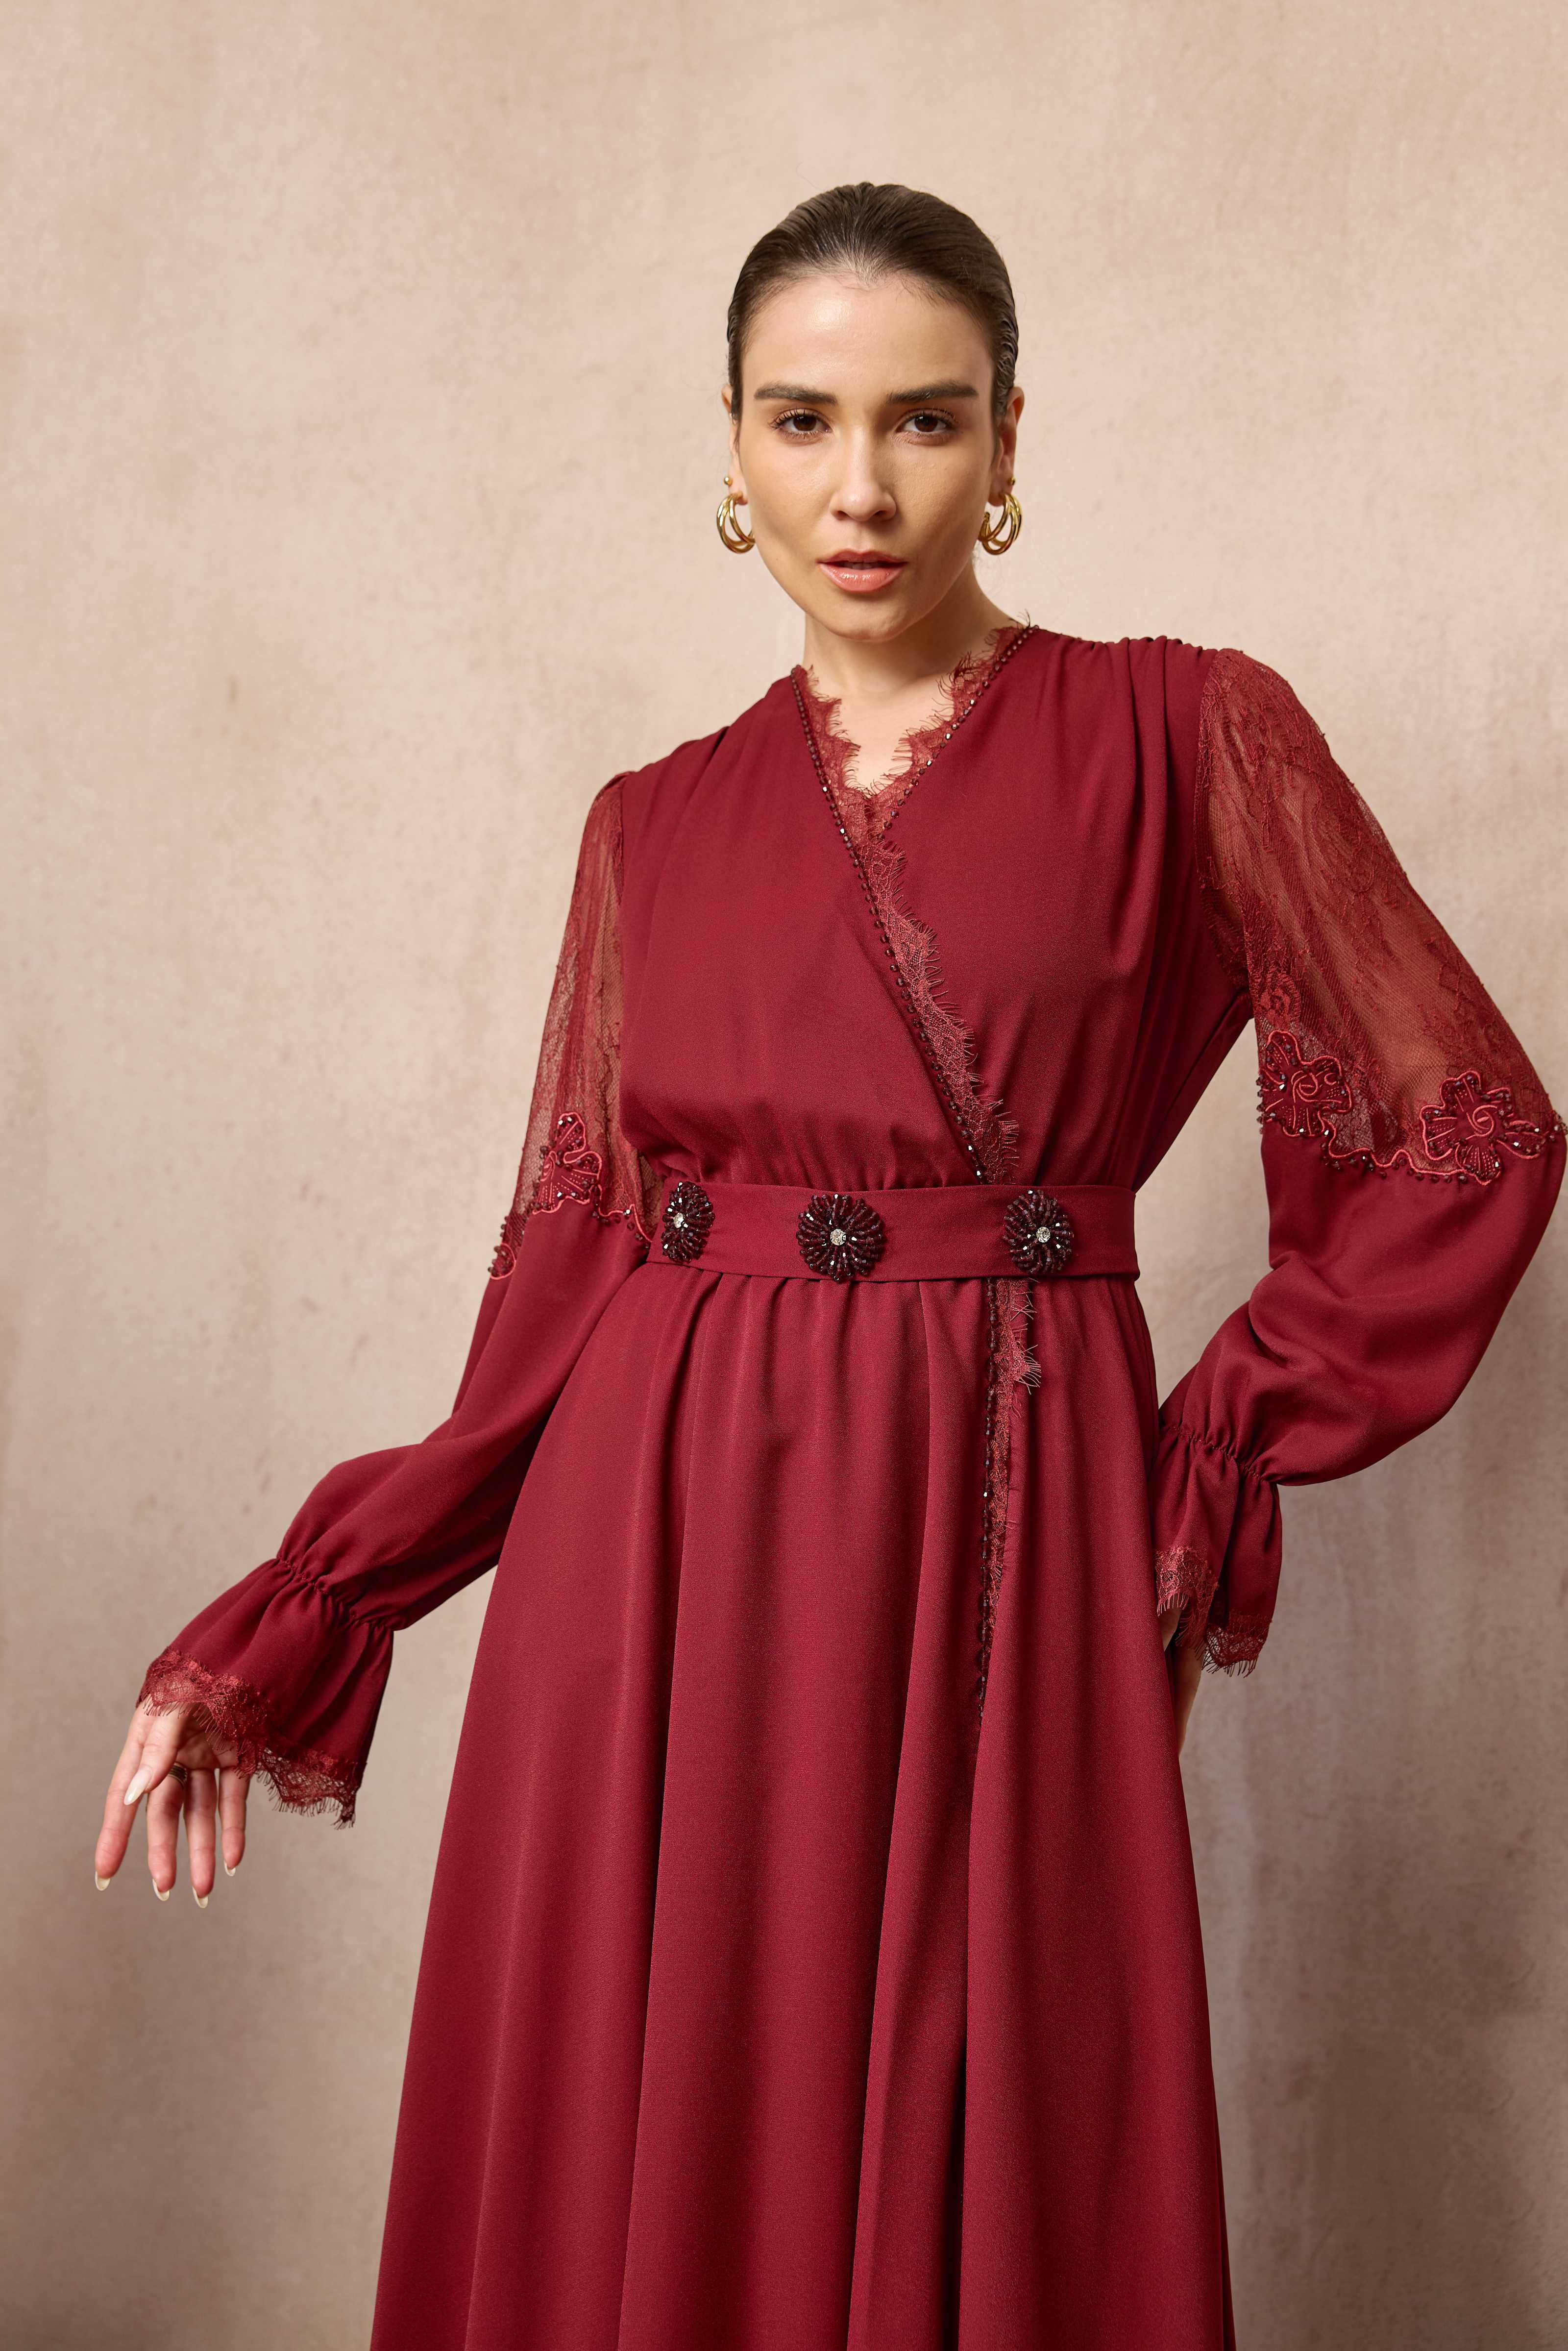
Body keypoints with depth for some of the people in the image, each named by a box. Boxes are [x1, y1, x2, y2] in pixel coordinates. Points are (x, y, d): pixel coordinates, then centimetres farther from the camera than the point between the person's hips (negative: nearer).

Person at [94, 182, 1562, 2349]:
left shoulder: (1180, 737, 2)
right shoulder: (657, 827, 10)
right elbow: (568, 1265, 7)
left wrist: (1215, 1463, -1)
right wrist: (287, 1632, 1)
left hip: (1000, 1561, -2)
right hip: (659, 1564, 3)